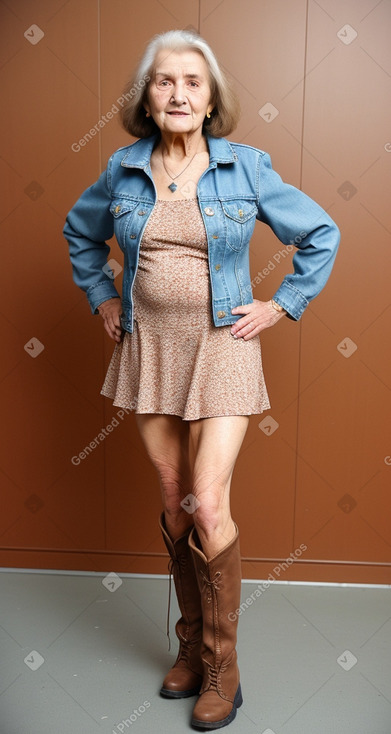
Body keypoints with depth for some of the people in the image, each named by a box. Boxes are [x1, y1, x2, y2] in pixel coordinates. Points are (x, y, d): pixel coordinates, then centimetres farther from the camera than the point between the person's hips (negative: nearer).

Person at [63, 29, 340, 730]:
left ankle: (221, 666, 15)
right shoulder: (123, 170, 4)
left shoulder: (246, 168, -3)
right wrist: (101, 298, 14)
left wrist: (283, 305, 0)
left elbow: (321, 233, 5)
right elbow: (79, 231, 22)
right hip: (149, 349, 3)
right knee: (173, 504, 10)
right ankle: (192, 643, 31)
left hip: (221, 346, -3)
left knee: (207, 507, -9)